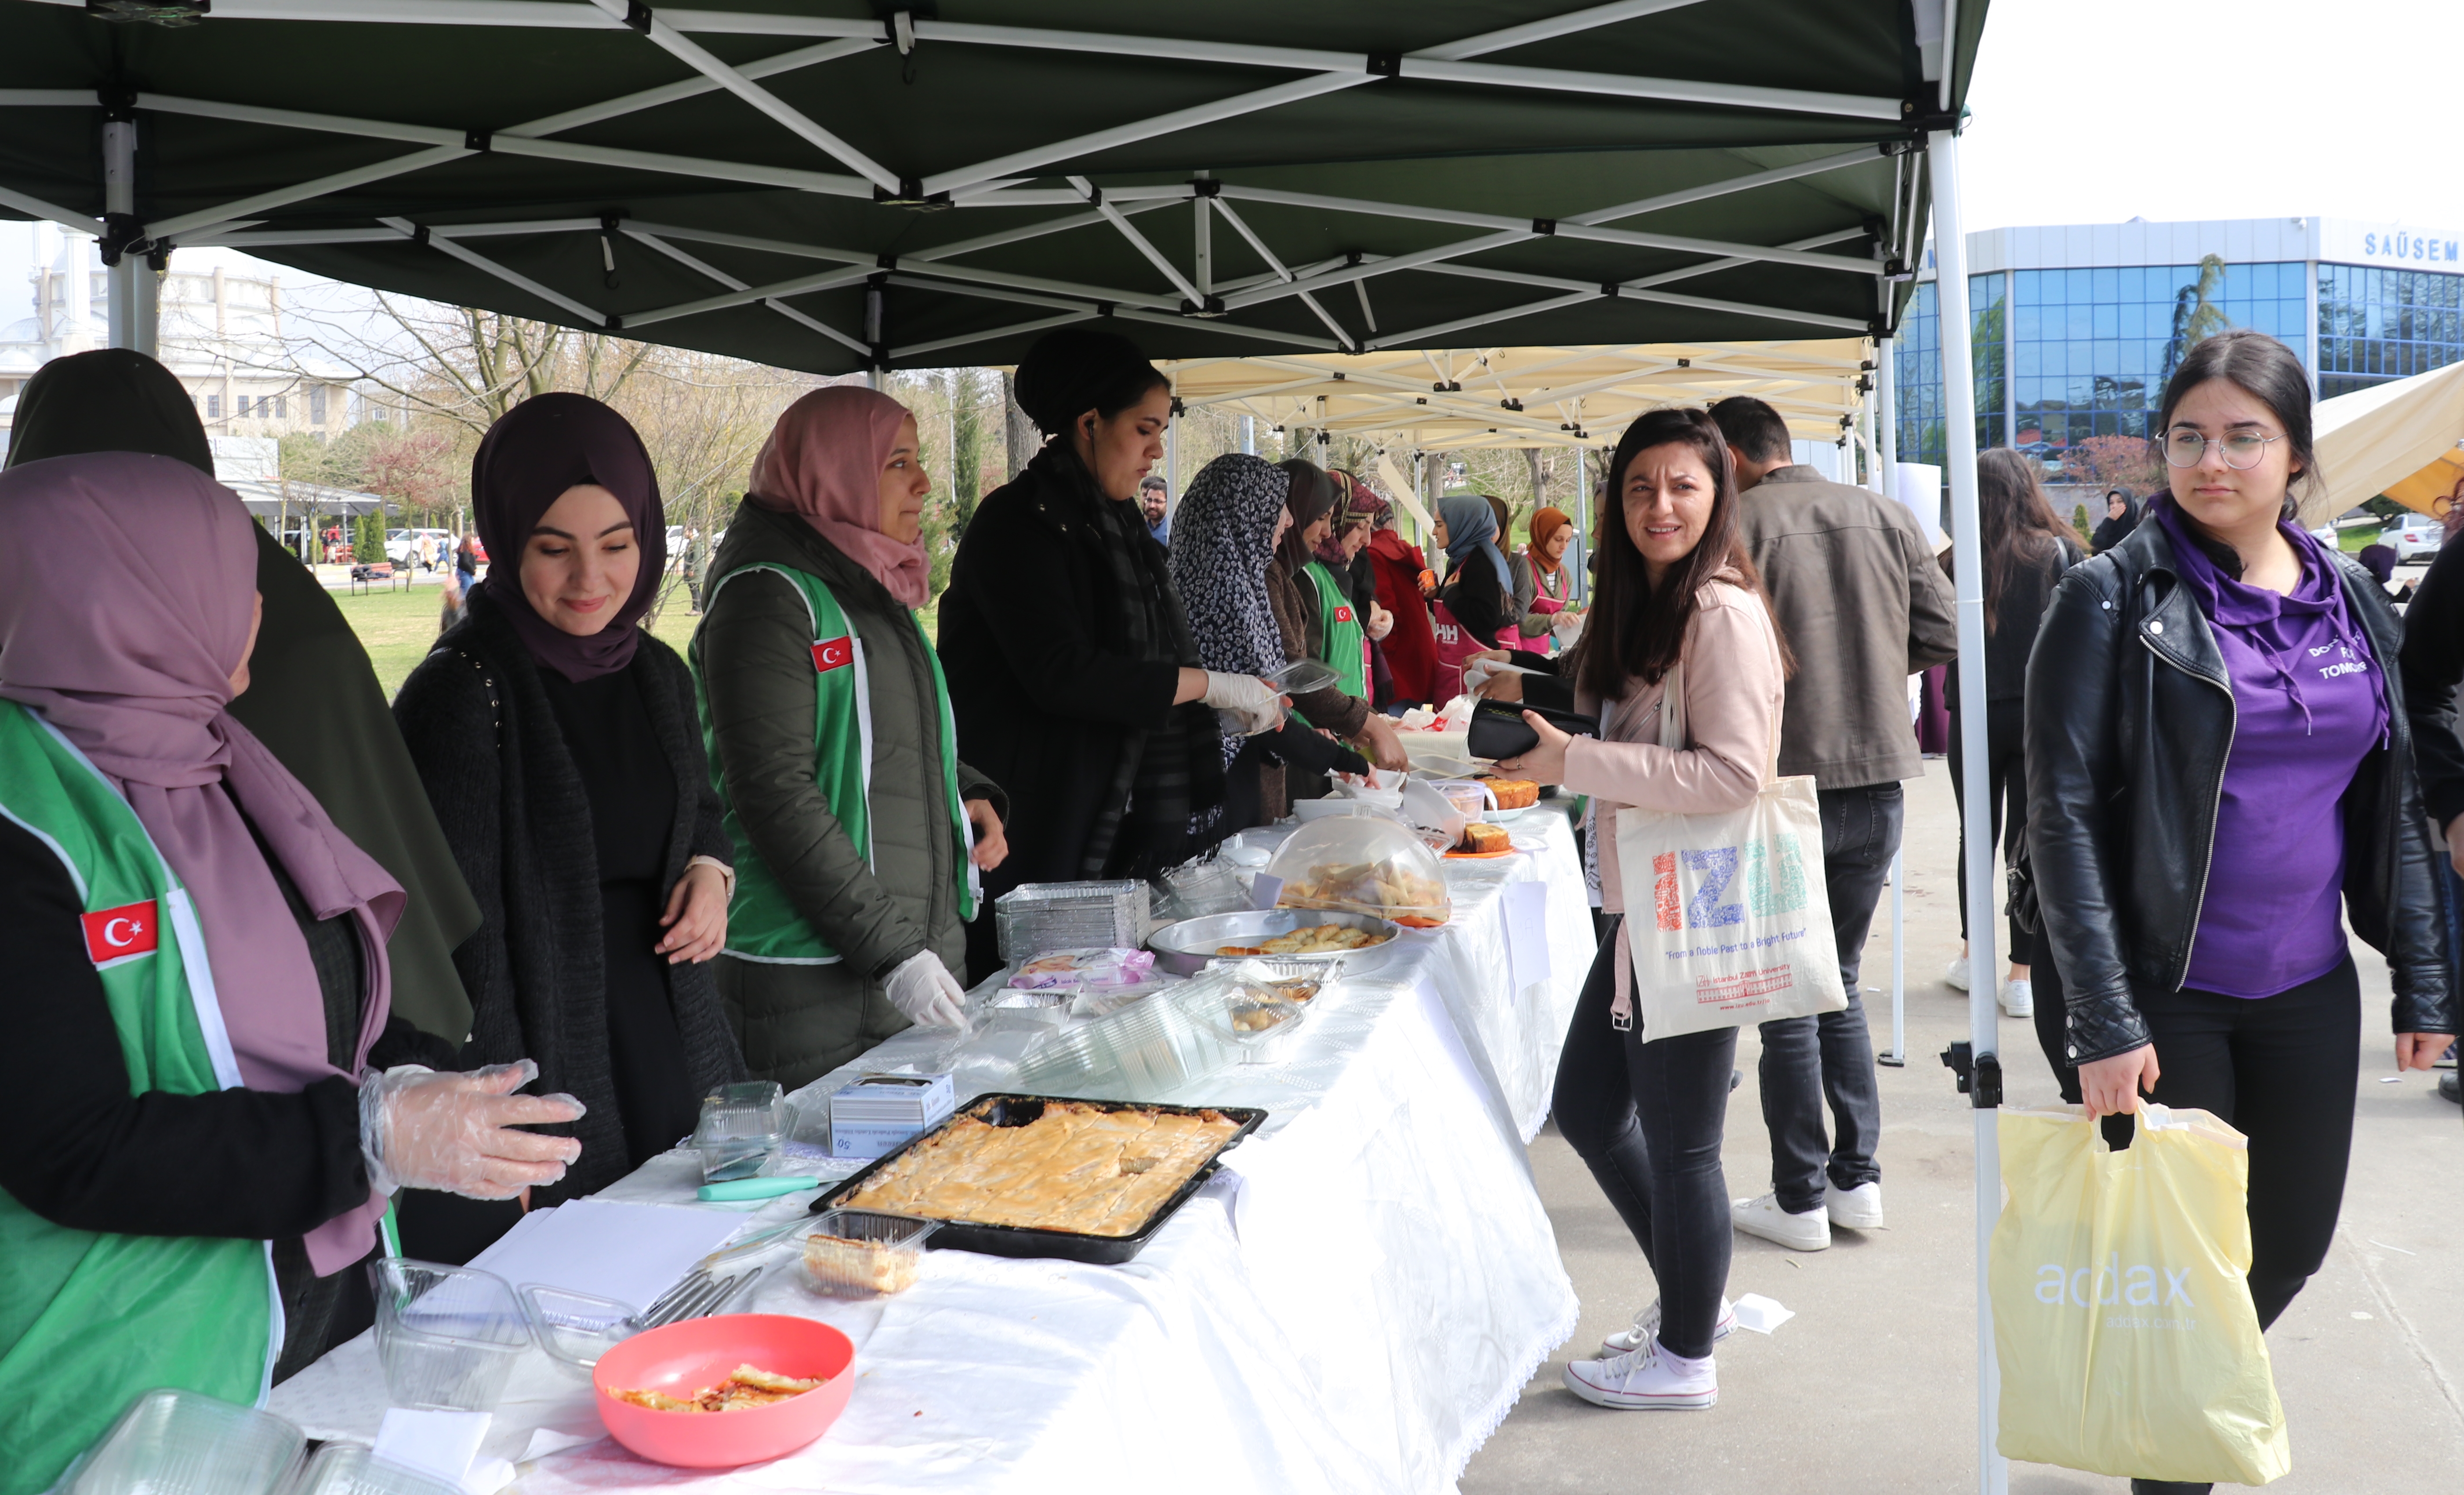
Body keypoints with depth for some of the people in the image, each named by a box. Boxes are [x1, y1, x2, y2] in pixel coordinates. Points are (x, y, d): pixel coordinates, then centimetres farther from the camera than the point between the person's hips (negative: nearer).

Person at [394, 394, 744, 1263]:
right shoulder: (463, 694, -14)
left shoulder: (658, 676, 7)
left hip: (667, 1051, 6)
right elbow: (462, 938, -16)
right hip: (535, 1053, -6)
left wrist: (713, 871, 0)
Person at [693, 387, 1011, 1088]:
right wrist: (889, 951, -20)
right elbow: (776, 794, -19)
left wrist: (969, 795, 4)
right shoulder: (770, 595, -13)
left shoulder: (877, 588, 14)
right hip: (811, 974, -8)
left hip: (925, 949, 9)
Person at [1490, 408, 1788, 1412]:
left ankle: (1685, 1355, 23)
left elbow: (1733, 772, -23)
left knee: (1678, 1144, 3)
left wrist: (1574, 762, -23)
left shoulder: (1723, 613, -16)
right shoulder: (1638, 605, 14)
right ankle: (1692, 1298, 35)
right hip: (1639, 905, 10)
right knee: (1587, 1108, 18)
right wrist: (1539, 724, 8)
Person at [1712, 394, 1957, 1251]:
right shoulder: (1883, 516, 6)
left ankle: (1799, 1201, 12)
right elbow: (1944, 637, 6)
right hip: (1879, 779, 5)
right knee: (1840, 984, 18)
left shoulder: (1737, 527, -9)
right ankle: (1858, 1180, 21)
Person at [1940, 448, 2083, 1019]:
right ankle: (2024, 976, 5)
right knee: (2033, 842, 5)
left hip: (1976, 716, 0)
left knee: (1977, 837, 17)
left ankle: (1972, 957, 28)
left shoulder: (1957, 562, -8)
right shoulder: (2061, 554, -6)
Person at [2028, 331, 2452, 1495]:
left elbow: (2394, 806, 12)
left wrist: (2422, 981, 8)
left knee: (2293, 1242, 16)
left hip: (2308, 992, 5)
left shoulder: (2352, 602, 6)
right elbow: (2063, 813, -15)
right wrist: (2103, 1024, -20)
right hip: (2160, 997, -5)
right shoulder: (2115, 597, -10)